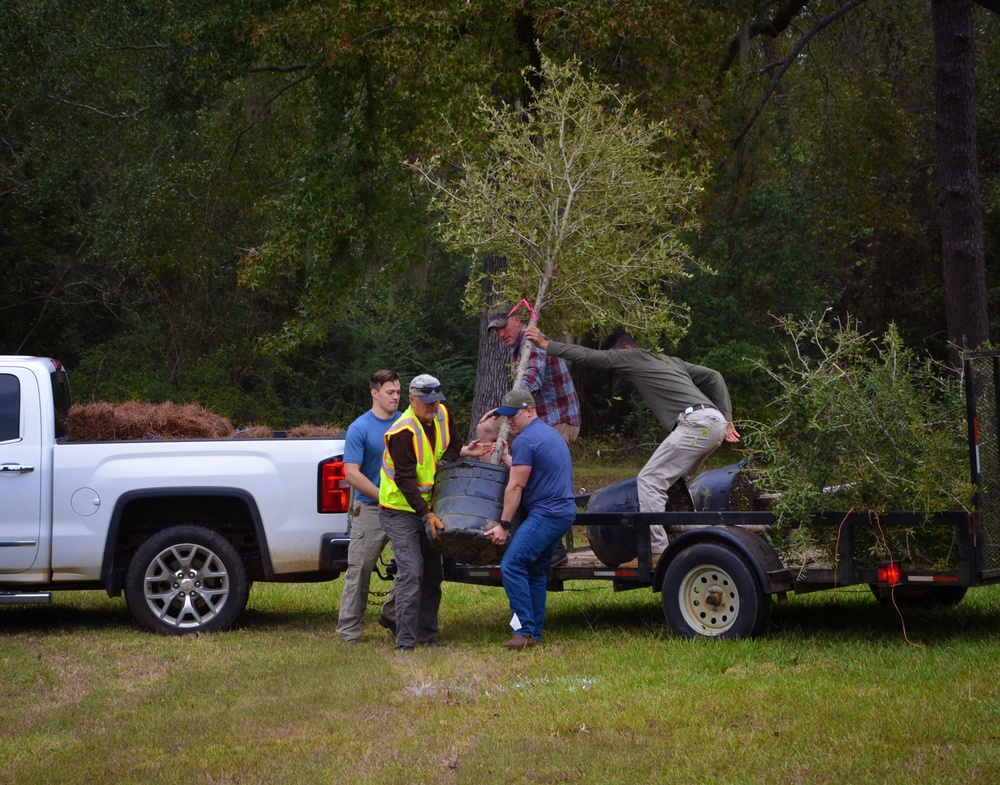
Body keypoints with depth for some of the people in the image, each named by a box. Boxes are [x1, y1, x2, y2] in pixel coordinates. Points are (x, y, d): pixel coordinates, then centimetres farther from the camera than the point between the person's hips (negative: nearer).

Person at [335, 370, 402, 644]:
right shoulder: (360, 428, -6)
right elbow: (352, 473, -11)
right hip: (370, 509, -5)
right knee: (359, 570, -2)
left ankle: (392, 614, 23)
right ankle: (348, 630, 3)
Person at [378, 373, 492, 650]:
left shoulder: (442, 415, -2)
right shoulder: (403, 432, -24)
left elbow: (451, 448, 12)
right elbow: (405, 481, -25)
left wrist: (465, 451, -12)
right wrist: (426, 515, -27)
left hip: (427, 507, 8)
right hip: (401, 510, -8)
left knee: (432, 573, 10)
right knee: (411, 572, -15)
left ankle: (427, 635, 19)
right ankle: (405, 640, -12)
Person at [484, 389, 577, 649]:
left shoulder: (525, 440, -11)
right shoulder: (551, 433, 20)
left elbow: (516, 486, -13)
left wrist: (503, 525, -11)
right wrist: (509, 460, 34)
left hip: (544, 515, -10)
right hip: (565, 512, 10)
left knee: (512, 565, -13)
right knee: (536, 570, 15)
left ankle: (525, 630, -16)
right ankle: (535, 632, 15)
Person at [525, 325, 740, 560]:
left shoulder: (633, 357, 8)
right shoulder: (671, 361, 30)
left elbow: (589, 356, 7)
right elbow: (713, 376, 28)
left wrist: (547, 344, 14)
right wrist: (727, 419, 23)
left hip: (695, 422, -9)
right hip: (716, 421, 9)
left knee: (650, 480, -9)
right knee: (673, 481, 19)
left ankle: (656, 550, -15)